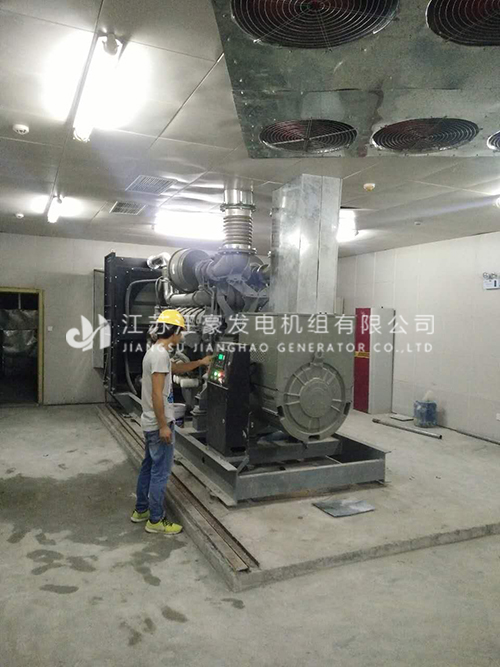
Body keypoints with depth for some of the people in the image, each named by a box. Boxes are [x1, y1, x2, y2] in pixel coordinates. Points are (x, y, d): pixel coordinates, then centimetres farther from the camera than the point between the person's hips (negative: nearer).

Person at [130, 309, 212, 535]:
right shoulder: (160, 354, -21)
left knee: (149, 467, 20)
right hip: (158, 424, -10)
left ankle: (141, 510, 32)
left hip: (151, 423, 10)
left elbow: (177, 368, 30)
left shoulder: (154, 352, 11)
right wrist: (164, 426, -22)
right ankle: (155, 520, 11)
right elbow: (157, 394, -25)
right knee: (160, 472, 0)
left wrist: (200, 362, 32)